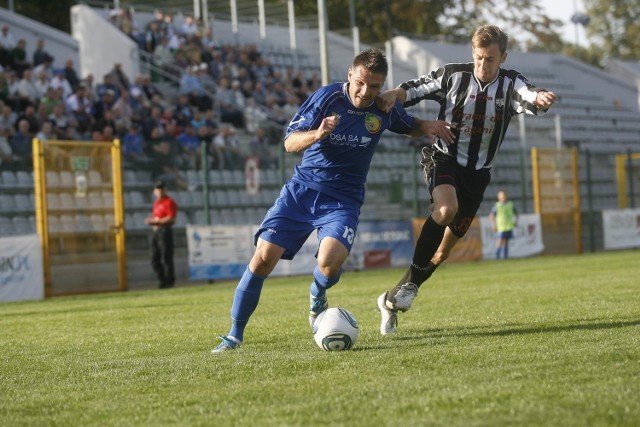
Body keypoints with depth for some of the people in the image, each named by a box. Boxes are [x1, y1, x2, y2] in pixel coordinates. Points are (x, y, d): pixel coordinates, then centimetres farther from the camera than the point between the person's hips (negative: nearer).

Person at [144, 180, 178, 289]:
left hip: (165, 231, -9)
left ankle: (169, 281, -4)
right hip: (155, 231, 9)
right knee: (155, 259, 9)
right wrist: (150, 221, 6)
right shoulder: (156, 202, 21)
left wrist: (156, 221, -18)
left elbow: (171, 219, -16)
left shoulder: (169, 202, -7)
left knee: (166, 258, -9)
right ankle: (163, 280, 15)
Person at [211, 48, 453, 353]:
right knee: (263, 256, -13)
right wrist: (316, 134, -30)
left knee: (330, 260, -27)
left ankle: (317, 300, 12)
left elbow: (409, 126, 21)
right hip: (302, 189, 0)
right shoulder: (327, 97, -10)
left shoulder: (385, 108, -2)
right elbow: (290, 142, -9)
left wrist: (428, 126, -2)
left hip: (343, 200, 0)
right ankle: (234, 336, 2)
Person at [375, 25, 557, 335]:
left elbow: (530, 98, -27)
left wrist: (541, 98, -52)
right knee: (446, 208, -36)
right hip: (444, 158, -3)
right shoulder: (453, 75, -9)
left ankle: (393, 299, 22)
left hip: (477, 172, 3)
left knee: (444, 249, 5)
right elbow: (414, 89, -4)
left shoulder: (510, 84, -7)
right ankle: (411, 281, -23)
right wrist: (394, 95, -27)